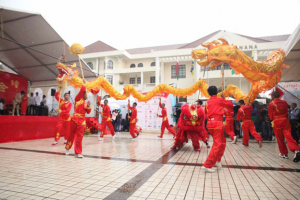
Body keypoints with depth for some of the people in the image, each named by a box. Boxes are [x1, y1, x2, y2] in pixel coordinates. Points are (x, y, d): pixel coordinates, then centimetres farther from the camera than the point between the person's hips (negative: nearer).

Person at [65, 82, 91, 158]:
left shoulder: (85, 103, 15)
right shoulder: (78, 99, 0)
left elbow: (88, 112, 7)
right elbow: (82, 89, -10)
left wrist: (88, 106, -8)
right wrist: (84, 83, 2)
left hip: (82, 122, 3)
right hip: (74, 120, -3)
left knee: (79, 137, 0)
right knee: (71, 135, 10)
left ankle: (78, 153, 5)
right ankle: (67, 148, 34)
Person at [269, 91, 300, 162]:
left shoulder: (271, 104, -7)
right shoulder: (284, 102, 7)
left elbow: (271, 116, -1)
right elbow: (286, 112, 16)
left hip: (277, 122, -3)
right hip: (285, 121, 3)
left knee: (280, 138, 9)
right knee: (288, 136, -4)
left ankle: (284, 153, 18)